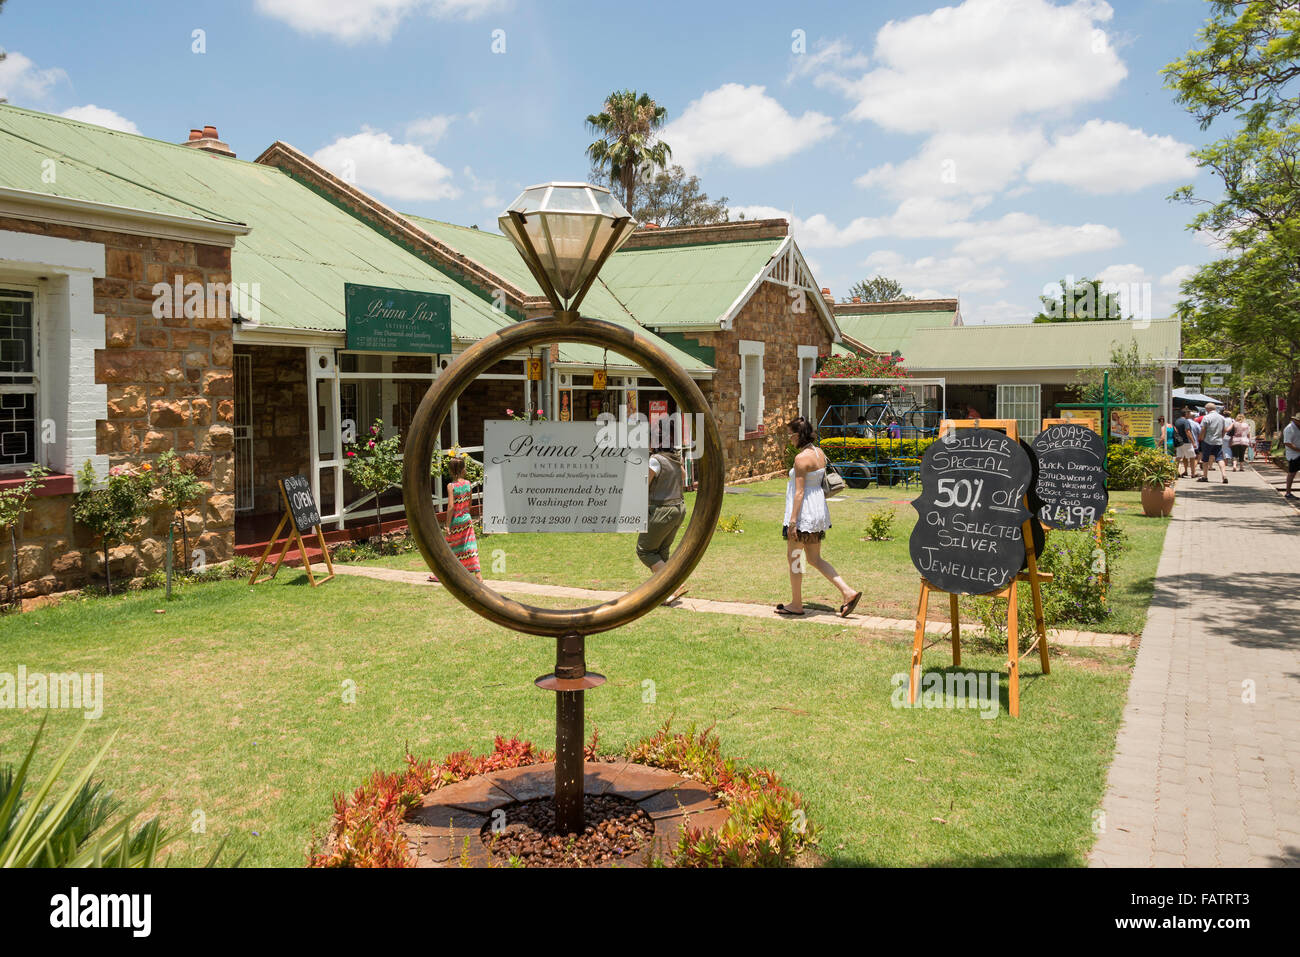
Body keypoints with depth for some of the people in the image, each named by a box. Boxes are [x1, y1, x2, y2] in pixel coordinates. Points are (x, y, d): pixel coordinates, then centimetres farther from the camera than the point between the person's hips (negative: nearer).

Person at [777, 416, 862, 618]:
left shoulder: (802, 458, -18)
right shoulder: (819, 453, 9)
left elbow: (799, 492, -20)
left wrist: (792, 520, -19)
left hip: (803, 511, -9)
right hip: (819, 510, 9)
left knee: (793, 557, 6)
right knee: (814, 558, 15)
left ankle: (796, 604, 15)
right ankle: (848, 592, 7)